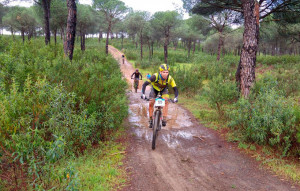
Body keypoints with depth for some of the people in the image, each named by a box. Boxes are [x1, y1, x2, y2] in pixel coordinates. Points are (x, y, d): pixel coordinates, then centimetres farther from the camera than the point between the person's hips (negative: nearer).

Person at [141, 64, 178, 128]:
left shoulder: (170, 78, -32)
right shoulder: (155, 76, -37)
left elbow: (175, 88, -26)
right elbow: (145, 84, -35)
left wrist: (176, 97, -43)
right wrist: (143, 94, -47)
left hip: (164, 89, 1)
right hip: (155, 88, 0)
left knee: (166, 101, -24)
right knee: (151, 103, -10)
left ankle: (164, 119, -17)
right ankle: (150, 120, 9)